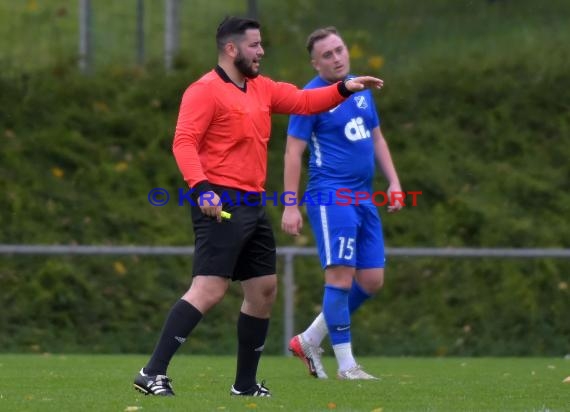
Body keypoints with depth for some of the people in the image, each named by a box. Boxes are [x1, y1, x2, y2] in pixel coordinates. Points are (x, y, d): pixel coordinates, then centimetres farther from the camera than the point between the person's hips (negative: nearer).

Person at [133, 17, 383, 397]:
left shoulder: (260, 88, 16)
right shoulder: (206, 91, -10)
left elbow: (302, 102, 25)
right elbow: (184, 142, -18)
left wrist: (344, 89, 11)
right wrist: (202, 188, -30)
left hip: (252, 205, 10)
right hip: (221, 204, -10)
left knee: (264, 290, 13)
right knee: (209, 290, -18)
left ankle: (246, 384, 22)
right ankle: (153, 373, -19)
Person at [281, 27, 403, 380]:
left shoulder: (361, 90, 14)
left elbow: (377, 138, 23)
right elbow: (293, 152, -8)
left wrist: (394, 182, 13)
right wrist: (291, 206, -13)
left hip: (364, 197, 8)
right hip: (330, 195, -8)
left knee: (372, 281, 5)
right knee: (341, 276, -12)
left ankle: (309, 341, 17)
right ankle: (346, 365, -7)